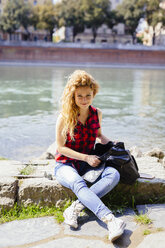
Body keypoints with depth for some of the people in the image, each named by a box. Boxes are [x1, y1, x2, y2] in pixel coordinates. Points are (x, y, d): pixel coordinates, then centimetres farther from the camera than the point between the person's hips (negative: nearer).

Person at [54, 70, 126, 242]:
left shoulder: (97, 113, 2)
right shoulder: (65, 117, -12)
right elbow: (61, 147, -9)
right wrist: (87, 158, -15)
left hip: (88, 163, 4)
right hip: (65, 164, -4)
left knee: (114, 175, -25)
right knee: (78, 184, -38)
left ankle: (76, 208, -33)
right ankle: (111, 221, -52)